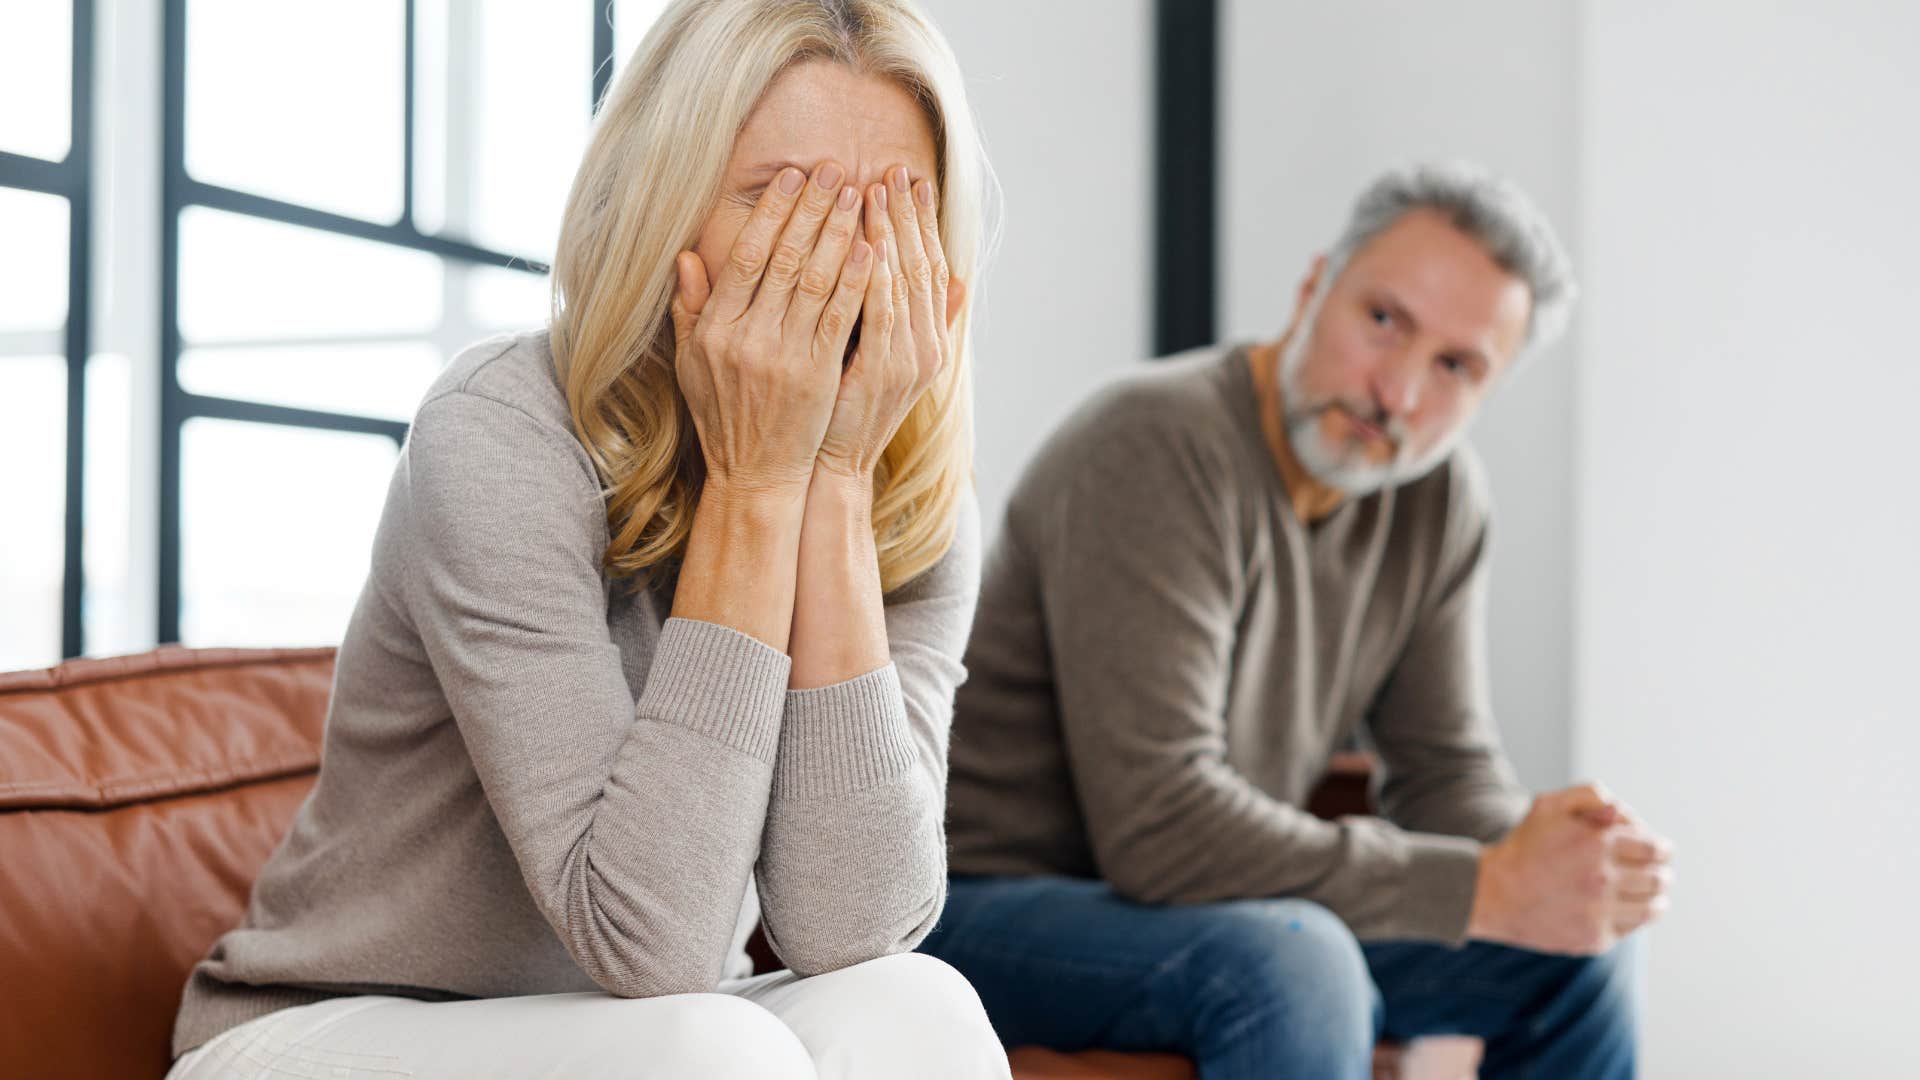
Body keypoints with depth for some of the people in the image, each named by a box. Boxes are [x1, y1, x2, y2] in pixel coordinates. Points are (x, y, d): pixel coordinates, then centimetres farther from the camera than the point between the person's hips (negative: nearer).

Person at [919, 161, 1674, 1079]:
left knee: (1575, 954, 3)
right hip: (979, 904, -7)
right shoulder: (1157, 444, -25)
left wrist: (1533, 855, -19)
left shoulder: (1438, 495, -2)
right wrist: (1485, 890, -28)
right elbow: (1159, 826, -31)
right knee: (1287, 965, -35)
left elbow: (1447, 768, 5)